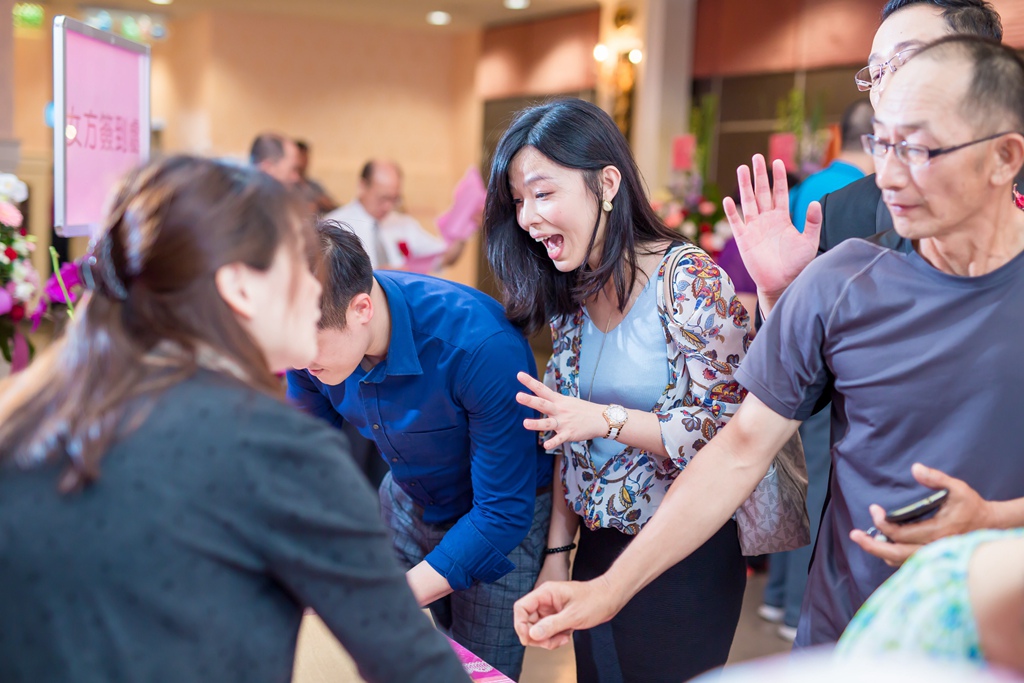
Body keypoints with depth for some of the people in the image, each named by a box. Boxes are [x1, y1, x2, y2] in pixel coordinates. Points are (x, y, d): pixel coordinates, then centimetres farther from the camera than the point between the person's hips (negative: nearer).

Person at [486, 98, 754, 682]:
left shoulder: (690, 281, -16)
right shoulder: (569, 295, 5)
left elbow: (728, 431, -19)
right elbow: (568, 441, 9)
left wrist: (608, 419, -25)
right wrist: (557, 553, 8)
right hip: (599, 550, 6)